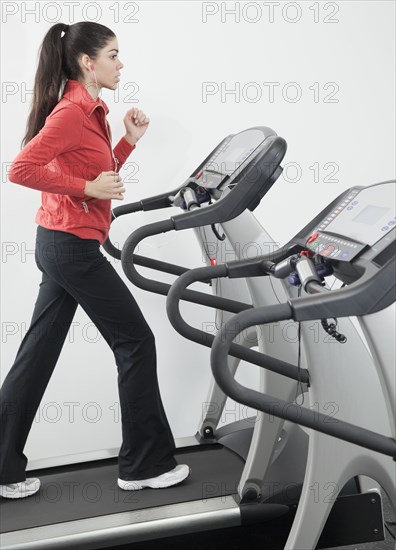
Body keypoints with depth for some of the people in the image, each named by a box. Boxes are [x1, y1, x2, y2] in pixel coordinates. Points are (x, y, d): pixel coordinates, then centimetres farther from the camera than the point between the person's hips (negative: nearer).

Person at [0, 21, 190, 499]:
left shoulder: (89, 110, 14)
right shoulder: (71, 111, -15)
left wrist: (130, 140, 9)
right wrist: (88, 187, -20)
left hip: (61, 245, 10)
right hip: (73, 247, -10)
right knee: (135, 341, 1)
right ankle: (145, 465, 14)